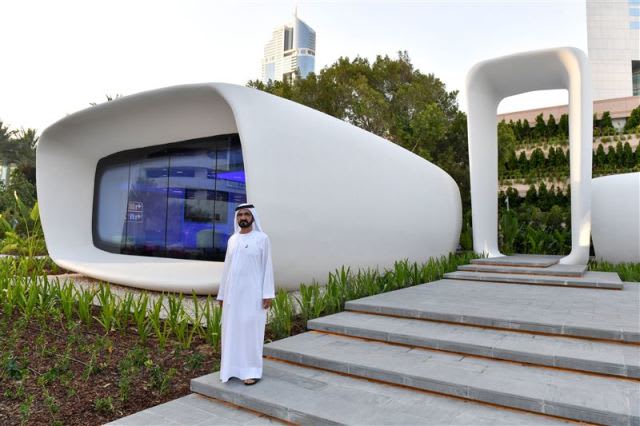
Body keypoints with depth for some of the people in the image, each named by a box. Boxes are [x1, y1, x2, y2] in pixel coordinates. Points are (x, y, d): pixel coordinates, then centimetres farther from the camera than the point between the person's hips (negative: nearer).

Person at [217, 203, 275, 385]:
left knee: (251, 330, -3)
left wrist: (268, 294, -12)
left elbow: (267, 266, -6)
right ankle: (234, 368, 19)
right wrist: (222, 294, 11)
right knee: (232, 330, 7)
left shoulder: (262, 238, -5)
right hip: (233, 292, 5)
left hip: (252, 293, -5)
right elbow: (227, 268, 13)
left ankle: (252, 371, 8)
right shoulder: (232, 240, 10)